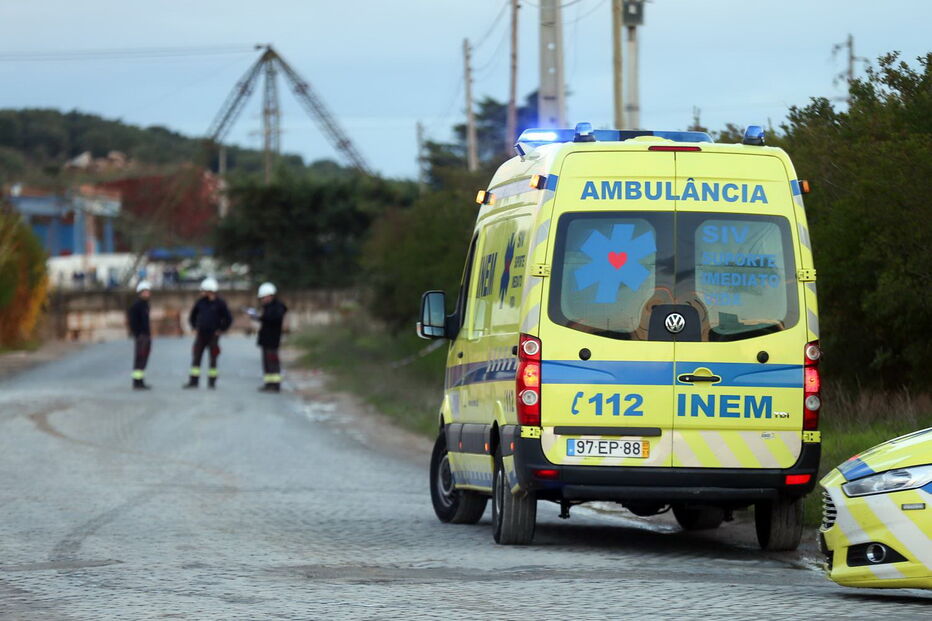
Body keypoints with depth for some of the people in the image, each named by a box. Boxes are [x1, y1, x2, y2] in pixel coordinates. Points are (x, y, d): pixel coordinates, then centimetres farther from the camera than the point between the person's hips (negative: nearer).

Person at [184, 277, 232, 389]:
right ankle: (193, 381, 1)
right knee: (196, 358, -1)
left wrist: (221, 330, -4)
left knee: (213, 359, 3)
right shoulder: (200, 302, 6)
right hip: (201, 335, 3)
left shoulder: (220, 303, -5)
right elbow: (192, 316, 20)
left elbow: (228, 319, -2)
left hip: (213, 335, -3)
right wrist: (194, 327, 12)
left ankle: (212, 382, 10)